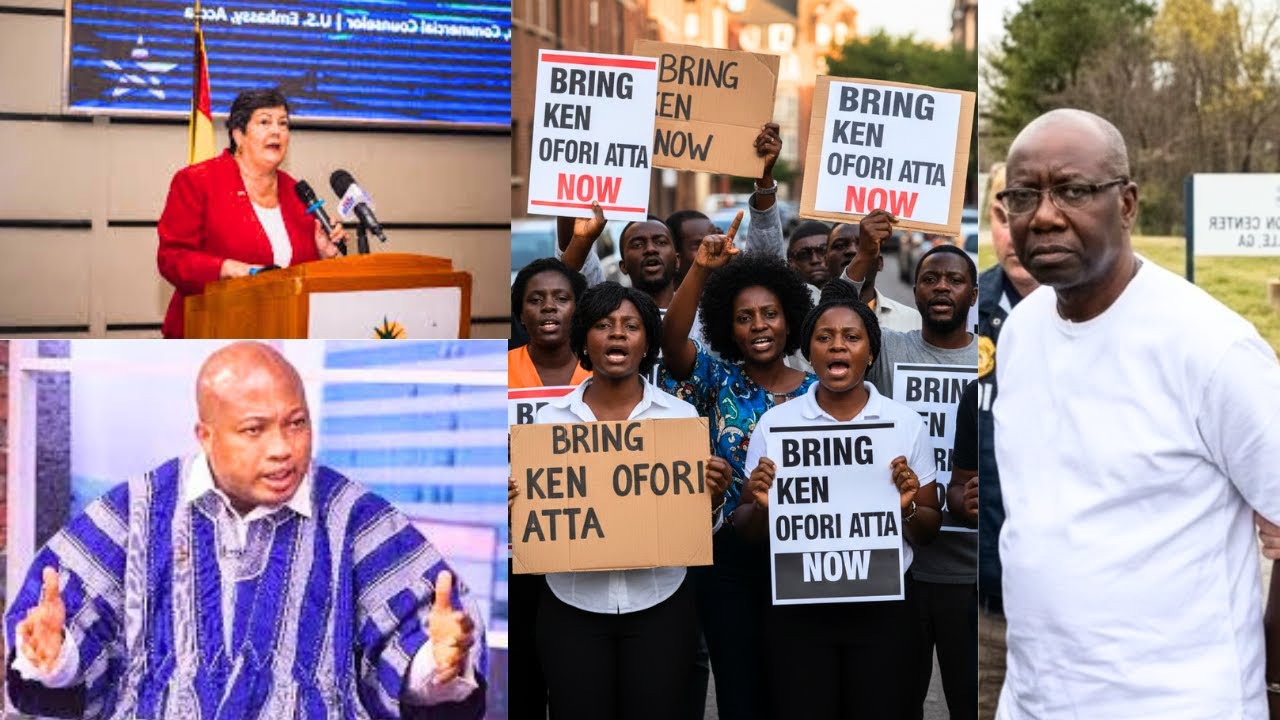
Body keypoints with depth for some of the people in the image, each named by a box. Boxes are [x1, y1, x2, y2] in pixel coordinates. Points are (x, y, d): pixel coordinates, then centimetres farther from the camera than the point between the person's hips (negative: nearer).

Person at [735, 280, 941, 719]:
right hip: (798, 609, 0)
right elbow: (746, 531, 5)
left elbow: (929, 531, 7)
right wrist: (762, 506, -16)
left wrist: (908, 509, -14)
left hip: (881, 608, 1)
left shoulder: (907, 424, 2)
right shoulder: (775, 423, 0)